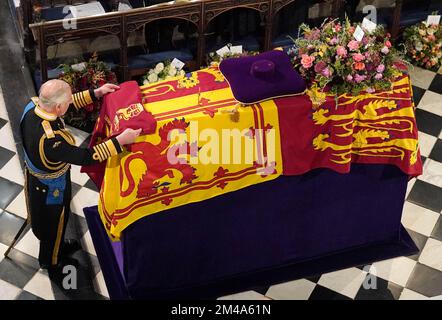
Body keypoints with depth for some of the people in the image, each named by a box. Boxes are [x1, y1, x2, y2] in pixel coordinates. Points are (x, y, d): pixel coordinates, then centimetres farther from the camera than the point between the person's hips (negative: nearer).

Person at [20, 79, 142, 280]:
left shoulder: (33, 105, -23)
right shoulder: (50, 139, -46)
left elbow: (69, 103, -4)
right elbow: (85, 157, -37)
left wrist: (95, 93, -7)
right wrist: (120, 140, -35)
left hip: (34, 174, 7)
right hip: (50, 188, -7)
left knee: (45, 218, 34)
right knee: (54, 222, 23)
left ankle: (59, 247, 63)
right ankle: (53, 263, 51)